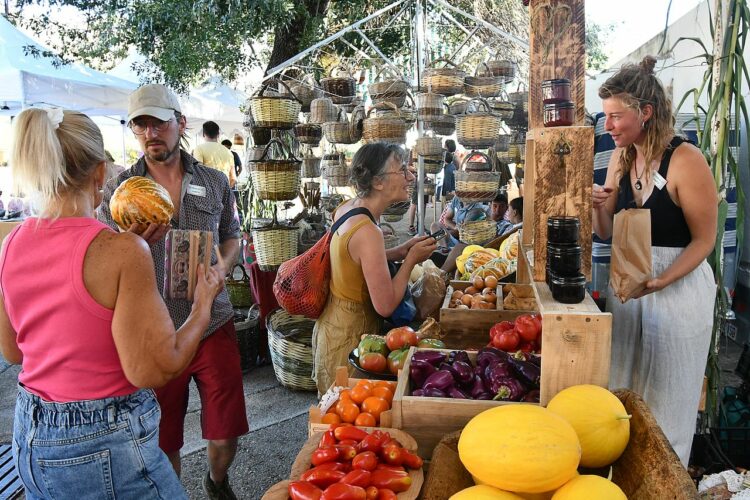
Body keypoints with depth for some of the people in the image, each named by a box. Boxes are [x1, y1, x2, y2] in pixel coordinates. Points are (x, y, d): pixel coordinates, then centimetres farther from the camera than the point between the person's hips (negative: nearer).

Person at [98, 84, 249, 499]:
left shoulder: (214, 181, 4)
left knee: (226, 434, 9)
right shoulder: (118, 190, -2)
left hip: (213, 324, 1)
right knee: (163, 441, 14)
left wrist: (223, 265, -5)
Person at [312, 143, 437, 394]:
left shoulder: (346, 208, -2)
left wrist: (401, 251, 4)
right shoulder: (368, 232, -28)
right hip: (349, 336, -9)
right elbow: (385, 306, -26)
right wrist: (411, 259, -14)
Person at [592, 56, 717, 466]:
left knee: (667, 399, 9)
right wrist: (598, 208, -15)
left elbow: (704, 240, -13)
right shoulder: (621, 158, 1)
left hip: (679, 285, -6)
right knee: (624, 390, 16)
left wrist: (660, 281, -26)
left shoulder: (686, 161, -18)